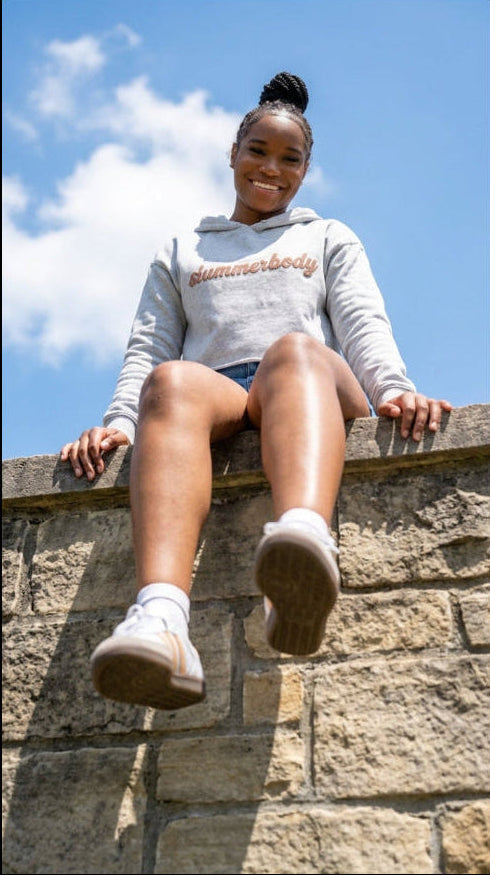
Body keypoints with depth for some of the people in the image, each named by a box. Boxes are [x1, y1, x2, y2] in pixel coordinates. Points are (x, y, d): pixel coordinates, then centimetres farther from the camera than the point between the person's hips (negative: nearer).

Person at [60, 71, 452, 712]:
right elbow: (149, 348, 20)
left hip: (320, 395, 0)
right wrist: (119, 420, -2)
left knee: (292, 349, -38)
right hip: (216, 395, 1)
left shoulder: (331, 239, 31)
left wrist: (393, 389, -11)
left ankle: (306, 538, -71)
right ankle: (160, 618, -62)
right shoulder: (180, 254, 34)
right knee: (171, 381, -37)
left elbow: (364, 325, 13)